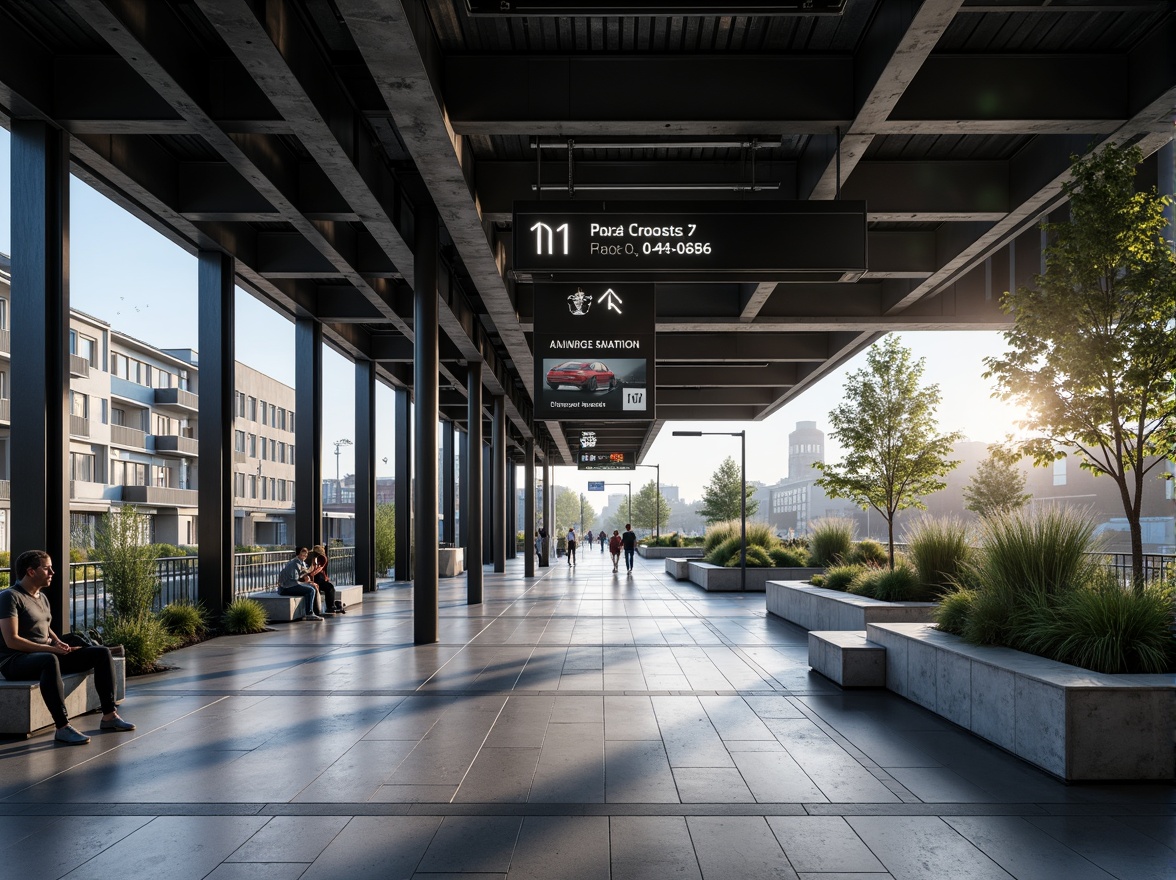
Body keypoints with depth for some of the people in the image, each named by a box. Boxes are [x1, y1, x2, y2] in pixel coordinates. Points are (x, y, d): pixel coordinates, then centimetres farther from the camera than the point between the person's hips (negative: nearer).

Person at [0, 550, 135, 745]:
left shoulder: (42, 597, 16)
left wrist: (58, 643, 5)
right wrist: (50, 648, -22)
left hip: (46, 654, 9)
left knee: (102, 653, -4)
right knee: (50, 660, -43)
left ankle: (109, 716, -5)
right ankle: (62, 728, -44)